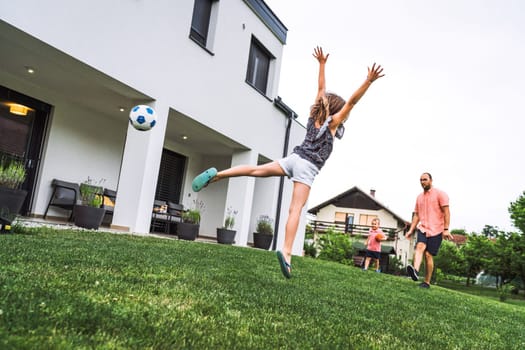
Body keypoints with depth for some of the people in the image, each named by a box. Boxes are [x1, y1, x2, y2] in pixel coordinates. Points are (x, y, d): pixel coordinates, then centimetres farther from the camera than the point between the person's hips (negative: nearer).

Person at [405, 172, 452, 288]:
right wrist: (411, 230, 11)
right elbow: (416, 215, 19)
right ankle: (415, 271, -45)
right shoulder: (419, 197, 17)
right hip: (422, 228, 4)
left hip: (436, 230, -4)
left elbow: (446, 212, -6)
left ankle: (427, 282, 5)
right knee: (420, 246, -23)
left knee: (428, 254, -6)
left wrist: (446, 229, -15)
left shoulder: (440, 194, -1)